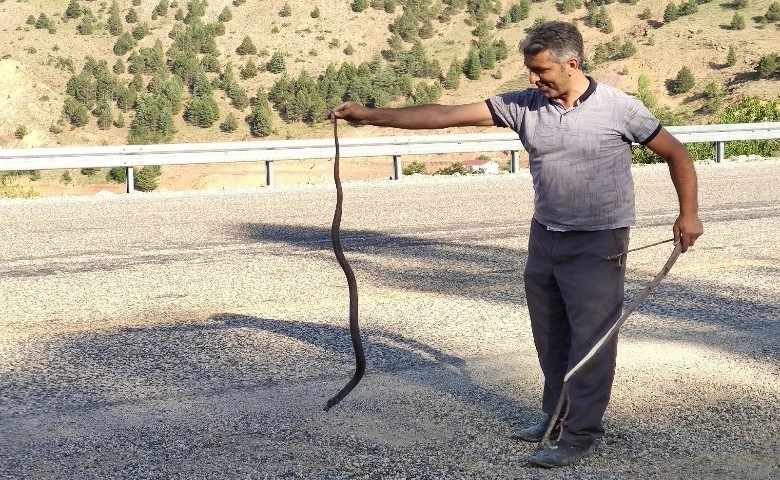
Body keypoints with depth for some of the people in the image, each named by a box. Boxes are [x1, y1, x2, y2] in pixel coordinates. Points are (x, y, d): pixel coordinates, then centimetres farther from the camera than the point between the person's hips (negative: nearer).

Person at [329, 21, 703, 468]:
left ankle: (580, 435, 12)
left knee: (591, 340, 1)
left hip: (598, 244, -5)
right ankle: (557, 417, 31)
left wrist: (689, 212, -16)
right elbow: (446, 115, -6)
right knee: (550, 337, 15)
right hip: (545, 237, 5)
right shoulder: (522, 106, -2)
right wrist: (370, 115, -10)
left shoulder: (618, 108, -11)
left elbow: (676, 153, -3)